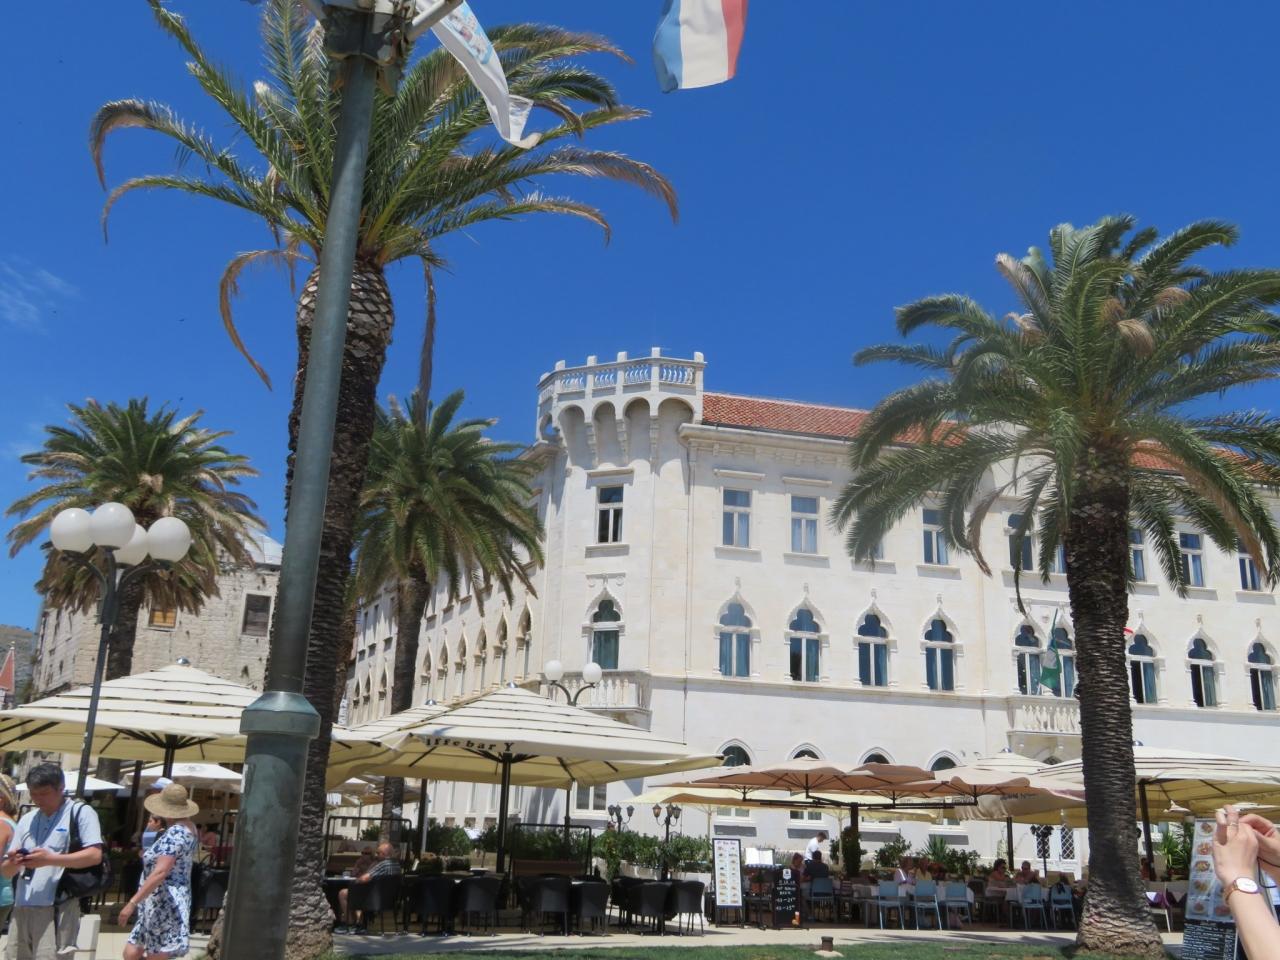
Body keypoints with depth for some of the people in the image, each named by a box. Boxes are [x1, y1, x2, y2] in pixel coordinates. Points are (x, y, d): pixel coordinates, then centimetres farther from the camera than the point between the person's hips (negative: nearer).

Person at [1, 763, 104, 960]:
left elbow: (95, 856, -11)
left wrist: (50, 859, -20)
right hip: (22, 909, 6)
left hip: (57, 909, -6)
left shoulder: (81, 812, -1)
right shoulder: (27, 820, 17)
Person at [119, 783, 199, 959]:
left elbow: (160, 873, -28)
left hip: (164, 905, -10)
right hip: (159, 904, 10)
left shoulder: (174, 834, -19)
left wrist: (132, 902, -27)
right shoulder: (188, 827, 12)